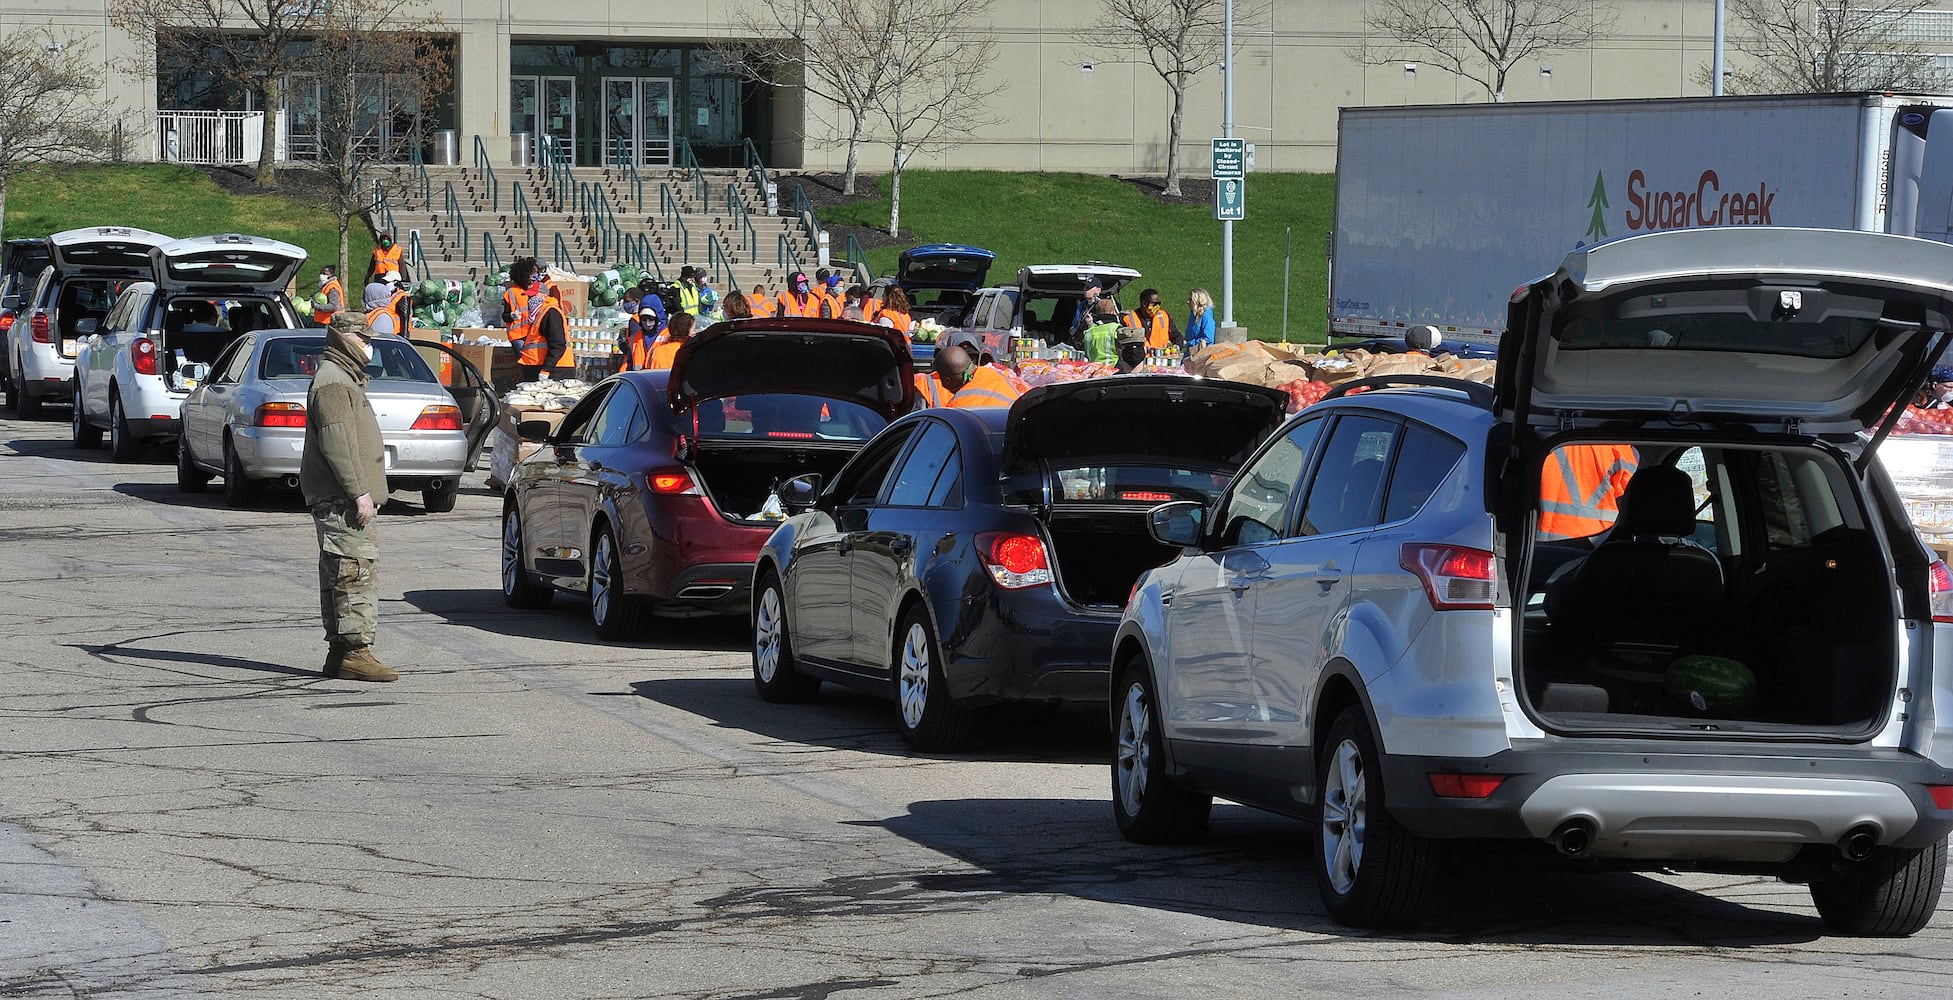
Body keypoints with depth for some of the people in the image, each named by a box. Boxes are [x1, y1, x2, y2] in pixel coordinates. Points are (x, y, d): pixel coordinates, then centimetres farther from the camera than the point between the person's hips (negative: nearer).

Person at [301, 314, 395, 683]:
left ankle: (340, 652, 14)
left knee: (340, 576, 11)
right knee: (356, 572, -14)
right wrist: (359, 492, -23)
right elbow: (336, 444, -20)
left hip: (346, 499, 11)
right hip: (340, 500, -11)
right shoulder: (332, 383, -12)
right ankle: (355, 650, -17)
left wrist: (363, 492, 25)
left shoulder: (344, 379, 23)